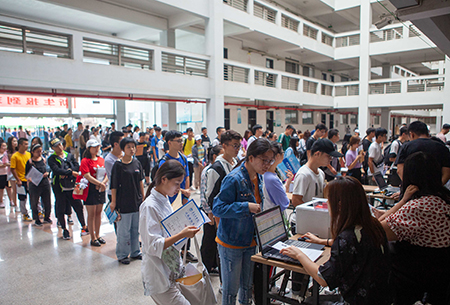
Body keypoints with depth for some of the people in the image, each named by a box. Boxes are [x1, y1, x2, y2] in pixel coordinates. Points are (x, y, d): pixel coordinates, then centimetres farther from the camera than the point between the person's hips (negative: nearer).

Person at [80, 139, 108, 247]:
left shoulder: (102, 160, 11)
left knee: (99, 212, 12)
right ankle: (93, 238, 11)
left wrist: (103, 183, -13)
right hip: (91, 189, -5)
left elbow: (107, 174, 6)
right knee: (91, 214, 2)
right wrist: (100, 183, -19)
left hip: (101, 189, 5)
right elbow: (87, 176, -16)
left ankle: (98, 235, 24)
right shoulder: (85, 161, -6)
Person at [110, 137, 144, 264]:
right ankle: (122, 255, 20)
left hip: (137, 201, 5)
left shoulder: (137, 163, 5)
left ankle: (135, 252, 29)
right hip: (123, 202, -5)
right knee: (124, 230, 4)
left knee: (135, 228, 15)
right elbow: (114, 185, -8)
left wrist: (143, 197, 11)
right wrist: (113, 201, -9)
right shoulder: (118, 165, -9)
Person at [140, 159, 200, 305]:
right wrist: (182, 235, -26)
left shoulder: (165, 200, 8)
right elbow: (153, 246, -23)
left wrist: (185, 230, 5)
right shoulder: (149, 206, -20)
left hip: (172, 270, 9)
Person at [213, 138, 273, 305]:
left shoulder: (258, 177, 3)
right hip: (231, 243, -7)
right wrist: (246, 207, -29)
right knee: (231, 288, 7)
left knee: (247, 285, 22)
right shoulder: (233, 179, -23)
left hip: (250, 240, 7)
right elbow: (217, 208, -24)